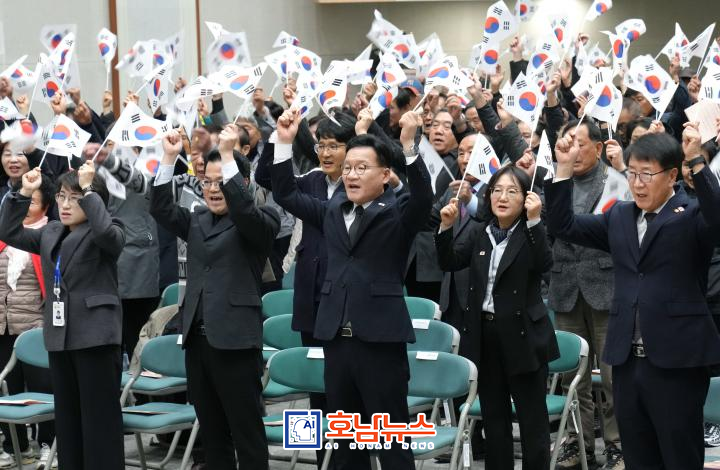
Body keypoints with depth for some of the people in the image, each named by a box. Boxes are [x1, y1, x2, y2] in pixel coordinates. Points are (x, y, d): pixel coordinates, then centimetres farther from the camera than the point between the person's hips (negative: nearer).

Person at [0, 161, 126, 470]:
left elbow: (106, 232, -28)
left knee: (99, 417, -5)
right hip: (59, 335, 7)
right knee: (67, 418, 13)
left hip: (95, 335, -7)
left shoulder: (107, 233, -6)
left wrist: (88, 190, -22)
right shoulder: (50, 233, 15)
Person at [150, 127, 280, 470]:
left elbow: (243, 211, -22)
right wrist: (169, 159, -3)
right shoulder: (197, 221, 18)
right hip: (197, 338, 7)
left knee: (247, 433, -3)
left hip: (235, 339, -7)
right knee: (211, 432, 13)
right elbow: (161, 210, 7)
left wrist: (228, 156, -25)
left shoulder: (261, 221, -2)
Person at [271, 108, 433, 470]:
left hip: (380, 339, -5)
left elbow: (423, 197, -20)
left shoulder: (397, 212, -1)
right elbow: (286, 195, 16)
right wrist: (285, 143, 4)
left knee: (392, 440, 0)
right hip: (336, 338, 6)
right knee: (345, 440, 13)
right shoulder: (333, 210, 14)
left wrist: (408, 145, -33)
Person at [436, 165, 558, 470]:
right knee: (493, 417, 14)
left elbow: (543, 265, -24)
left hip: (522, 335, -5)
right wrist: (446, 226, -11)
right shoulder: (479, 233, 10)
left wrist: (534, 220, -32)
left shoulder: (531, 234, -6)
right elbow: (449, 262, 4)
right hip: (485, 332, 5)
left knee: (532, 418, 0)